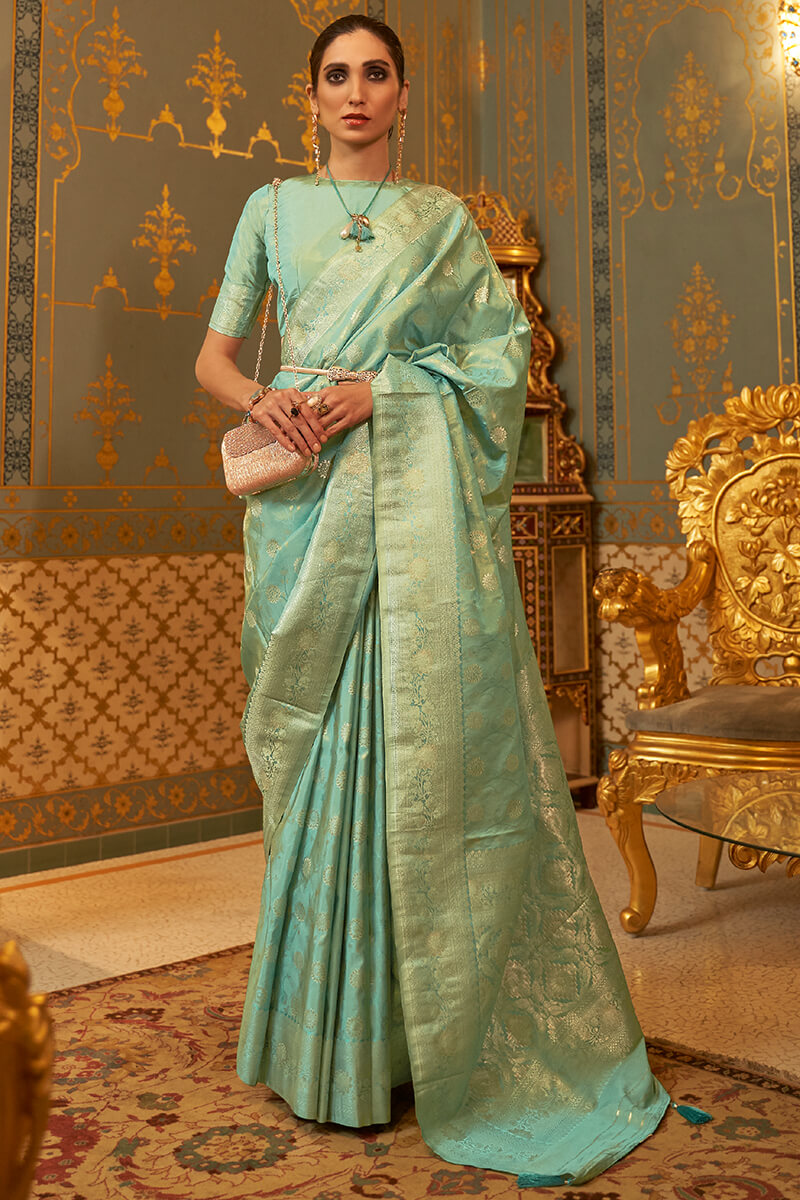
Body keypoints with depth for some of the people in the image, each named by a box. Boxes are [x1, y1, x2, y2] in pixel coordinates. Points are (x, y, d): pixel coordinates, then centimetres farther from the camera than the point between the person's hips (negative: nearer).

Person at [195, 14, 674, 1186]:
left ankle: (459, 1035, 9)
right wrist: (261, 399, -11)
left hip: (421, 491, 0)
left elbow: (497, 356, 6)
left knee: (434, 742, -6)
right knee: (325, 754, 0)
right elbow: (213, 355, 12)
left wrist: (381, 390, -9)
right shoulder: (274, 208, 15)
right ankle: (337, 1041, 14)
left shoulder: (445, 218, 14)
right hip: (308, 493, 1)